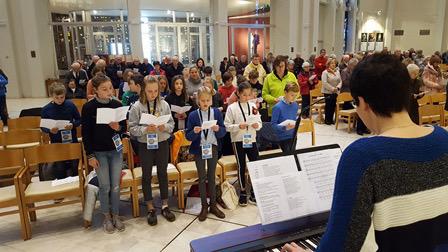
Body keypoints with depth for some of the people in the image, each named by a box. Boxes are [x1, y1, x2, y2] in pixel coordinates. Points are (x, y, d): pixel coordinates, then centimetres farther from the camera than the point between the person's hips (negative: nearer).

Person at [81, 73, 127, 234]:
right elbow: (86, 133, -7)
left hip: (116, 150, 2)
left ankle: (115, 216, 26)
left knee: (115, 186, 9)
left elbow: (124, 127, 5)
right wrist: (90, 155, -9)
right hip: (99, 152, -2)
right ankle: (107, 217, 26)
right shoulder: (88, 107, -10)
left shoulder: (117, 105, -3)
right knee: (105, 187, 6)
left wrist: (118, 127, -18)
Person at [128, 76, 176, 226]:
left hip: (162, 143, 2)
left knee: (163, 174, 12)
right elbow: (132, 129, -9)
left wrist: (165, 127, -18)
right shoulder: (136, 107, -8)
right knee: (147, 175, 9)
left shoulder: (164, 104, -1)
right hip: (145, 145, -2)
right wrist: (145, 129, -25)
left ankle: (165, 205, 26)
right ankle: (150, 209, 23)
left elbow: (172, 124, 3)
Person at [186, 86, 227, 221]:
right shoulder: (193, 115, -7)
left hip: (213, 147, 1)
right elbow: (188, 136, -7)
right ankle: (204, 206, 20)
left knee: (212, 176, 12)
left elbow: (223, 132, -3)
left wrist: (218, 129, -24)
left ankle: (213, 205, 25)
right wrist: (194, 132, -28)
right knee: (202, 177, 6)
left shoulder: (217, 112, -3)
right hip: (199, 148, -1)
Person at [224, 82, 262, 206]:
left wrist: (257, 125, -14)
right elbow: (227, 126, -7)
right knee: (241, 167, 7)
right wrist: (238, 126, -21)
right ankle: (243, 193, 21)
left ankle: (254, 193, 19)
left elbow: (260, 123, 8)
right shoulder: (232, 108, -5)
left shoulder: (253, 106, 5)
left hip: (252, 140, 3)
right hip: (238, 141, -3)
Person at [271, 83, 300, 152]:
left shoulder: (295, 105, 2)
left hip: (293, 135, 6)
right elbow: (273, 124, -16)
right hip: (283, 137, -6)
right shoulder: (278, 107, -18)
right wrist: (285, 127, -28)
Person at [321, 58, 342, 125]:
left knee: (333, 106, 8)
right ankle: (327, 120, 9)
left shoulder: (337, 72, 9)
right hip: (327, 92, -5)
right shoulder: (325, 72, -9)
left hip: (335, 92, 5)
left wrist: (338, 87, -10)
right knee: (328, 106, 0)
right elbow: (324, 83, -17)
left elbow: (340, 81, 8)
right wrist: (332, 88, -19)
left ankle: (331, 119, 19)